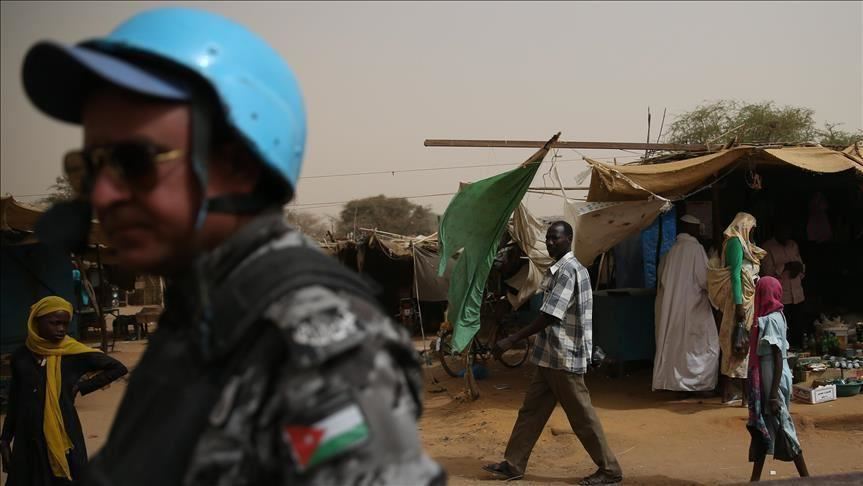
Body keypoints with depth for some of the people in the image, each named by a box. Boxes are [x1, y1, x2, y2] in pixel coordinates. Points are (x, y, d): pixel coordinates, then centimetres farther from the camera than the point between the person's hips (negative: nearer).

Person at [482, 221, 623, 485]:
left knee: (581, 415, 1)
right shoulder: (560, 269, 14)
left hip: (563, 356, -10)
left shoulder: (568, 270, -18)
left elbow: (549, 316, -24)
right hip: (551, 355, 10)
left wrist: (511, 340, -24)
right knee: (531, 410, 12)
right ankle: (513, 465, 20)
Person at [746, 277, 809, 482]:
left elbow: (778, 359, -19)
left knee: (781, 426, 0)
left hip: (772, 382, -9)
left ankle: (805, 477, 11)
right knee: (762, 426, 12)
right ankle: (755, 479, 20)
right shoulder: (769, 318, 9)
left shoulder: (771, 320, -17)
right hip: (764, 381, 9)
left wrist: (774, 395, -20)